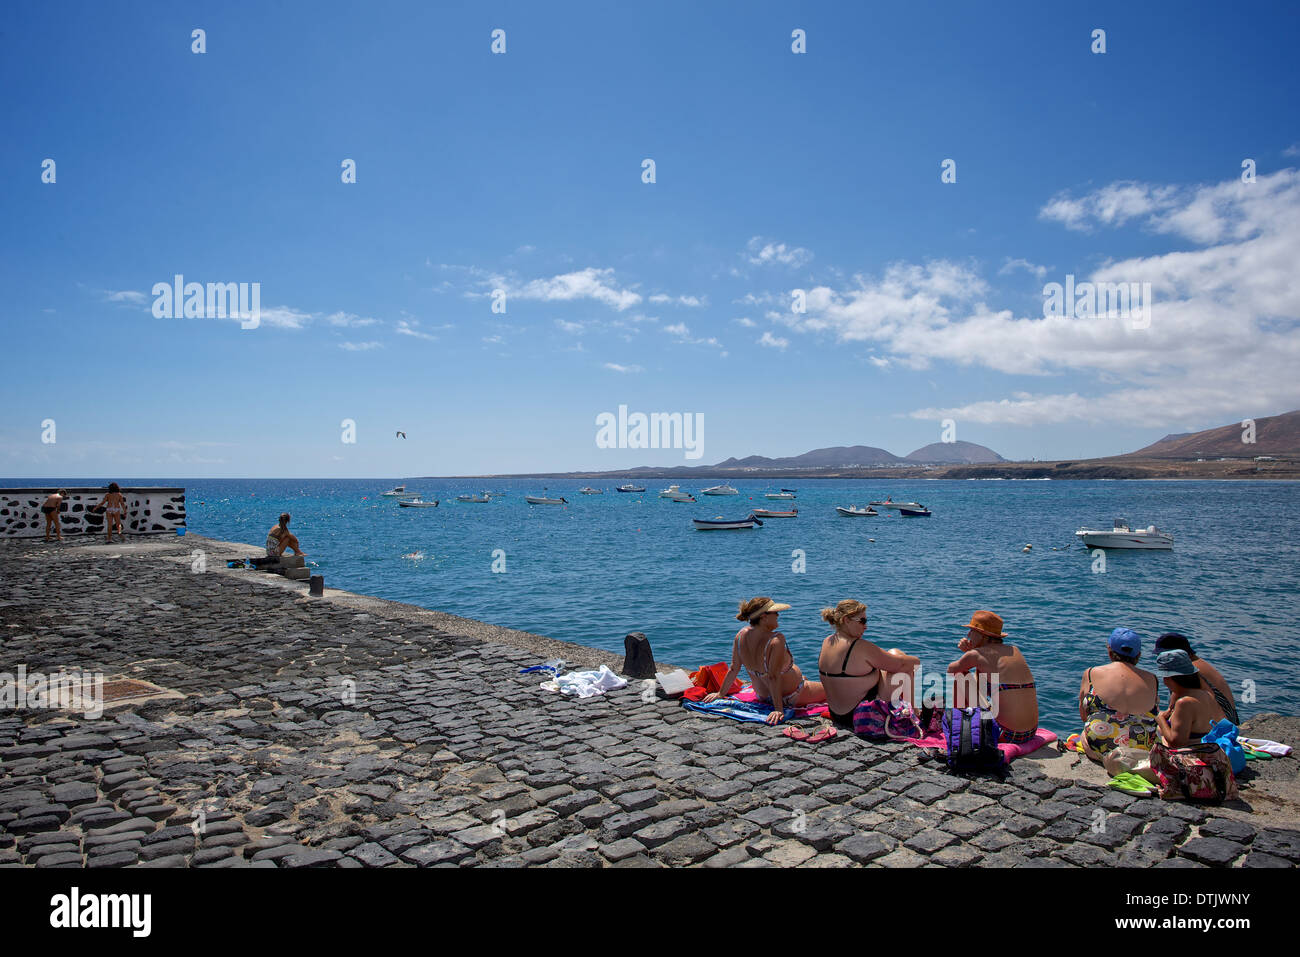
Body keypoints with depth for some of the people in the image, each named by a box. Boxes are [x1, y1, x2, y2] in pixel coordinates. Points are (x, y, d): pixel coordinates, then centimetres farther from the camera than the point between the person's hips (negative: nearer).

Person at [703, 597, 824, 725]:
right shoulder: (776, 640, -33)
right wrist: (779, 709, -31)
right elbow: (774, 677, -34)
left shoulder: (741, 635, -14)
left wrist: (720, 694, 3)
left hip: (763, 696, 7)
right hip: (791, 698, -7)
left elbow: (734, 669, -7)